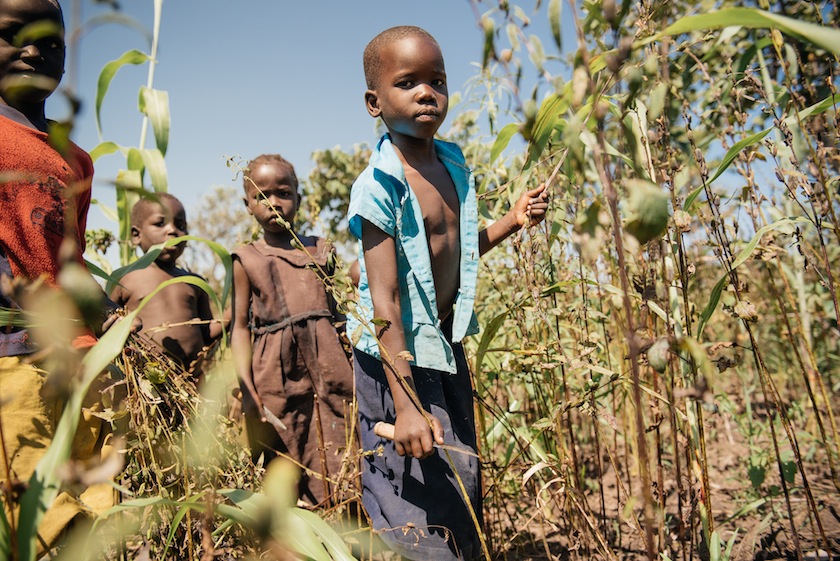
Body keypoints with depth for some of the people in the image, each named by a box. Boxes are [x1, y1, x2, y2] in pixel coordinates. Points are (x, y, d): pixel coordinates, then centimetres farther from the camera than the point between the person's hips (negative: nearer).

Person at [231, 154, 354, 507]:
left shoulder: (319, 250, 12)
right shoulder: (247, 260, 7)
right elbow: (241, 326, 4)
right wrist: (246, 390, -6)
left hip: (331, 368, 2)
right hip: (278, 375, -1)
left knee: (345, 468, 2)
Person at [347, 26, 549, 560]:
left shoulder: (454, 167, 2)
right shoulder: (379, 187, -21)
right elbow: (384, 302, -25)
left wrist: (511, 221, 3)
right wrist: (406, 404, -27)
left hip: (448, 347, 8)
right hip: (400, 358, -7)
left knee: (463, 484, 21)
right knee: (414, 502, 5)